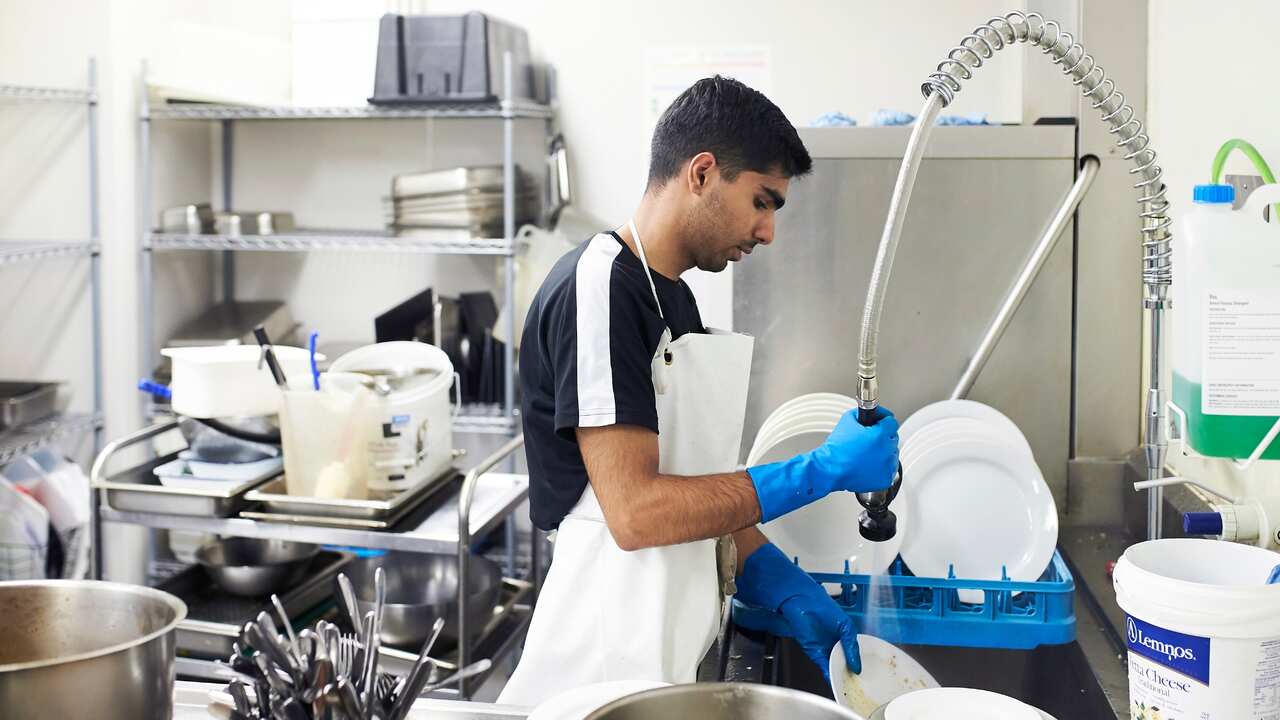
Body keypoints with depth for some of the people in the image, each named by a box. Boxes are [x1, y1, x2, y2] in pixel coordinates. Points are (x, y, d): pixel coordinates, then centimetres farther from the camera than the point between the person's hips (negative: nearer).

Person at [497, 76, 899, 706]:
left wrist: (789, 590, 2)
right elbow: (635, 511, -24)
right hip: (610, 652, -9)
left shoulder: (673, 298, 12)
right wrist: (825, 470, -20)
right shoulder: (597, 288, -17)